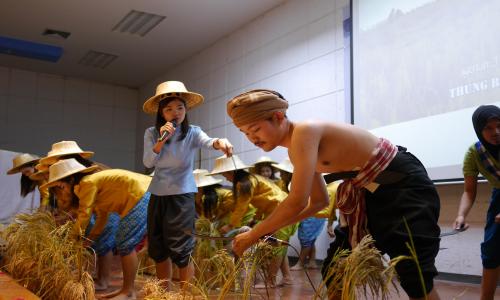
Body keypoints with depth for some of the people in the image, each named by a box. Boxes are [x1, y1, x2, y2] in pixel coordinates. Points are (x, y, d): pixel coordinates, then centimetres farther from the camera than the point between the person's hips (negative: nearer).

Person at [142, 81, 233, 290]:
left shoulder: (192, 133, -7)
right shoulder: (151, 133, 0)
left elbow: (207, 142, -28)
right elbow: (148, 163, -9)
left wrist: (219, 142, -52)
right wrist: (161, 140, -23)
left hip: (182, 195, -4)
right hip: (158, 195, 4)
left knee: (181, 250, -5)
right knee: (158, 249, 13)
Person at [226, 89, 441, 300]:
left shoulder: (305, 131, -24)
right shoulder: (295, 151, 6)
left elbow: (298, 201, -29)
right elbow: (318, 201, 14)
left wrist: (254, 234, -17)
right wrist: (270, 229, 9)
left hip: (405, 185, -9)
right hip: (372, 194, 9)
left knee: (415, 280, -13)